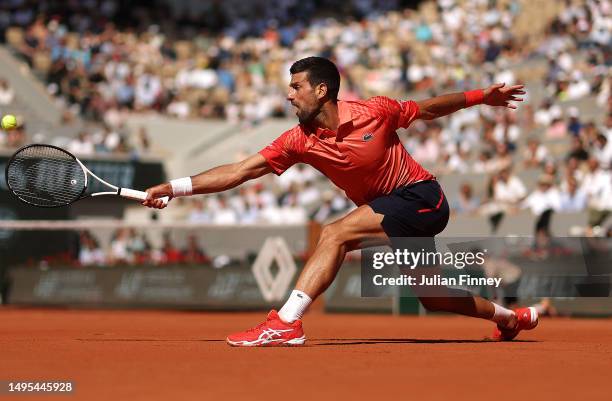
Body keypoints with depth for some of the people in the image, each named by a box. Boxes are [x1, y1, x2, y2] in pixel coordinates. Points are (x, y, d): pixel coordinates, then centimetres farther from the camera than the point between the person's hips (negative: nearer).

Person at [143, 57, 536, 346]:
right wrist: (174, 187, -17)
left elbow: (427, 108, 1)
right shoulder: (299, 140, -7)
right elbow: (239, 171, -10)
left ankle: (286, 323, -29)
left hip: (421, 197, -6)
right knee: (429, 295, 18)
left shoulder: (375, 111, -17)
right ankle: (509, 316, 42)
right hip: (388, 210, 6)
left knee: (335, 234, -25)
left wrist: (480, 96, -2)